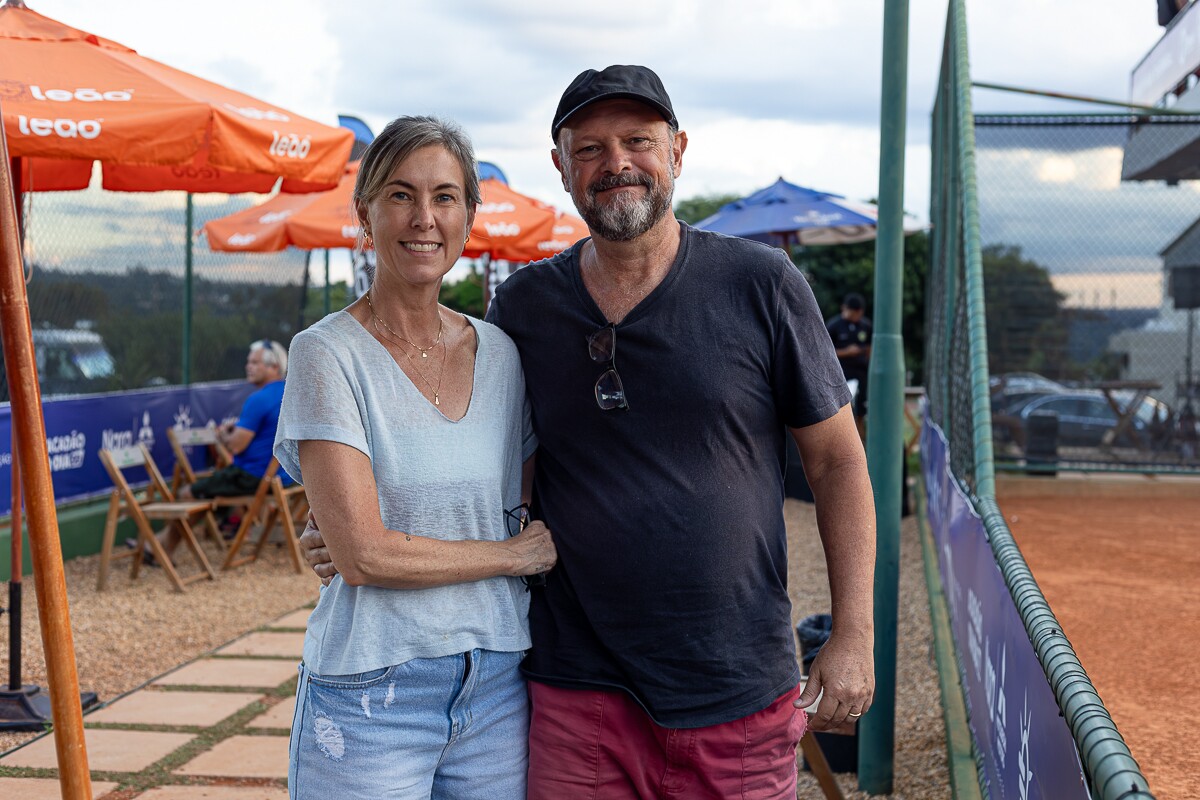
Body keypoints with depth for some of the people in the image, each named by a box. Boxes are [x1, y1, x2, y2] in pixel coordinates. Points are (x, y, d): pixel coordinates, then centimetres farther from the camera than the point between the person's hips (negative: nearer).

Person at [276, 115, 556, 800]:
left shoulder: (501, 353, 6)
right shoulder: (329, 353, -8)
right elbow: (364, 555, -14)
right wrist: (513, 555, -6)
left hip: (498, 688, 4)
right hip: (372, 693, -4)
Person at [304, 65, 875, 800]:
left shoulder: (761, 285, -3)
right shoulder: (524, 306, 4)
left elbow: (838, 461, 1)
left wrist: (854, 635, -4)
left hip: (737, 695, -1)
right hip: (575, 691, 2)